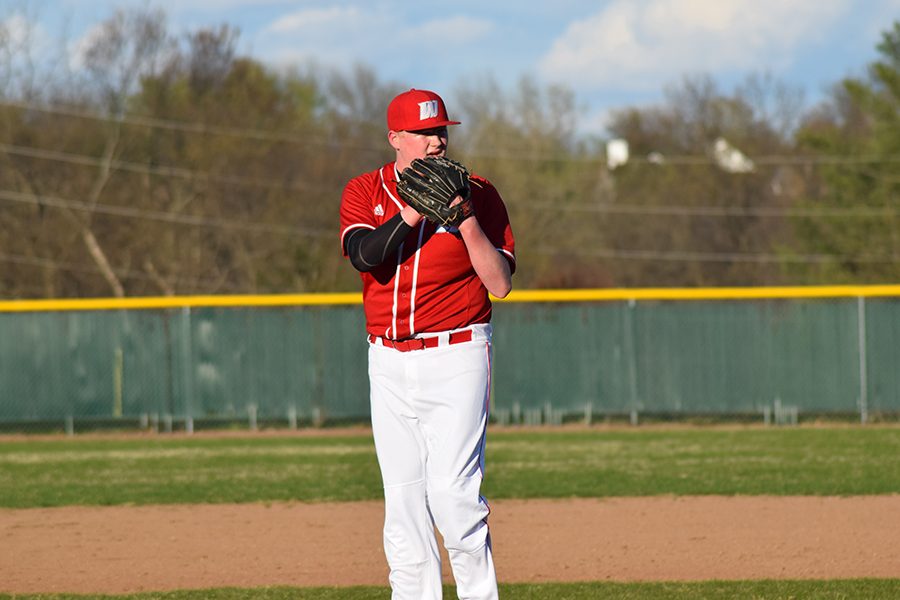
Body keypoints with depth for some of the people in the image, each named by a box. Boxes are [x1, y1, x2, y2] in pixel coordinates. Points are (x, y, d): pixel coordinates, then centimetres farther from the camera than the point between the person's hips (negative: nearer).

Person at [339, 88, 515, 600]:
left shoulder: (477, 193, 0)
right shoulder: (364, 193, 6)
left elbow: (501, 283, -7)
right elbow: (365, 255, -14)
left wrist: (465, 218, -17)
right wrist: (413, 212, -23)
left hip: (456, 358, -4)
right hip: (389, 361, 4)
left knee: (453, 494, -14)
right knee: (402, 498, 6)